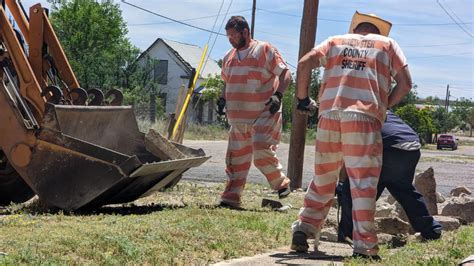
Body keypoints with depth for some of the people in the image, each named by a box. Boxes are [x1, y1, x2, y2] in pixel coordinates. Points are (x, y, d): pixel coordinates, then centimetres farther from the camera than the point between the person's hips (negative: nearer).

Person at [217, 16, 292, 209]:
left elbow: (285, 74, -7)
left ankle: (280, 183, 1)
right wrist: (223, 99, 9)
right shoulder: (229, 57, 15)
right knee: (236, 158, 6)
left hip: (264, 115, -6)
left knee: (261, 151, -20)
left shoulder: (264, 50, -5)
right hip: (238, 117, 6)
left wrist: (278, 95, -20)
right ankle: (231, 197, 10)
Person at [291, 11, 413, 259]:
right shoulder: (387, 44, 20)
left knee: (322, 180, 15)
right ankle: (364, 245, -6)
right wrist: (383, 107, 18)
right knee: (363, 181, -2)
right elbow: (405, 83, 9)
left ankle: (303, 231, 11)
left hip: (329, 116, 3)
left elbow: (304, 64, 9)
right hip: (364, 118, -2)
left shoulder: (336, 41, 23)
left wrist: (302, 98, 18)